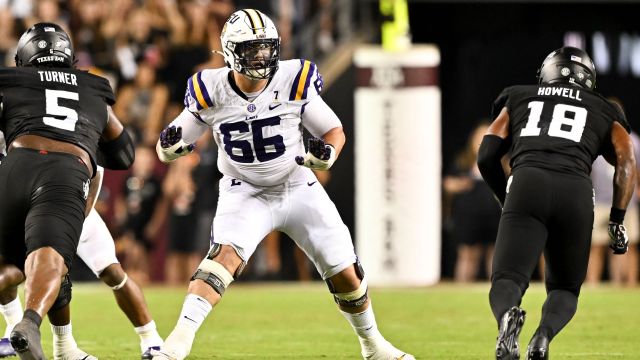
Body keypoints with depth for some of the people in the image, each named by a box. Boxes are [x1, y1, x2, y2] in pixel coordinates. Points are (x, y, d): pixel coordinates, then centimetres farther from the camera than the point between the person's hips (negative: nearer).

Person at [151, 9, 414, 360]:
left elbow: (334, 130, -2)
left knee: (346, 275, 4)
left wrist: (326, 153, -25)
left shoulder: (293, 82, -15)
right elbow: (169, 151, -3)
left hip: (298, 189, 2)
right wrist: (169, 145, -27)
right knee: (226, 255, -30)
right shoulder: (212, 92, -13)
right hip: (245, 194, -1)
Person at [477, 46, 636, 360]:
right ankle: (544, 334, -16)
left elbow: (486, 157, 23)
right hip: (576, 193, 1)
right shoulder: (604, 113, 29)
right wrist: (616, 220, 13)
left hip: (526, 184, -1)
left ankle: (507, 316, -38)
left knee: (506, 281, -2)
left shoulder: (518, 99, 30)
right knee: (564, 288, 16)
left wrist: (507, 200, 36)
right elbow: (626, 162, 12)